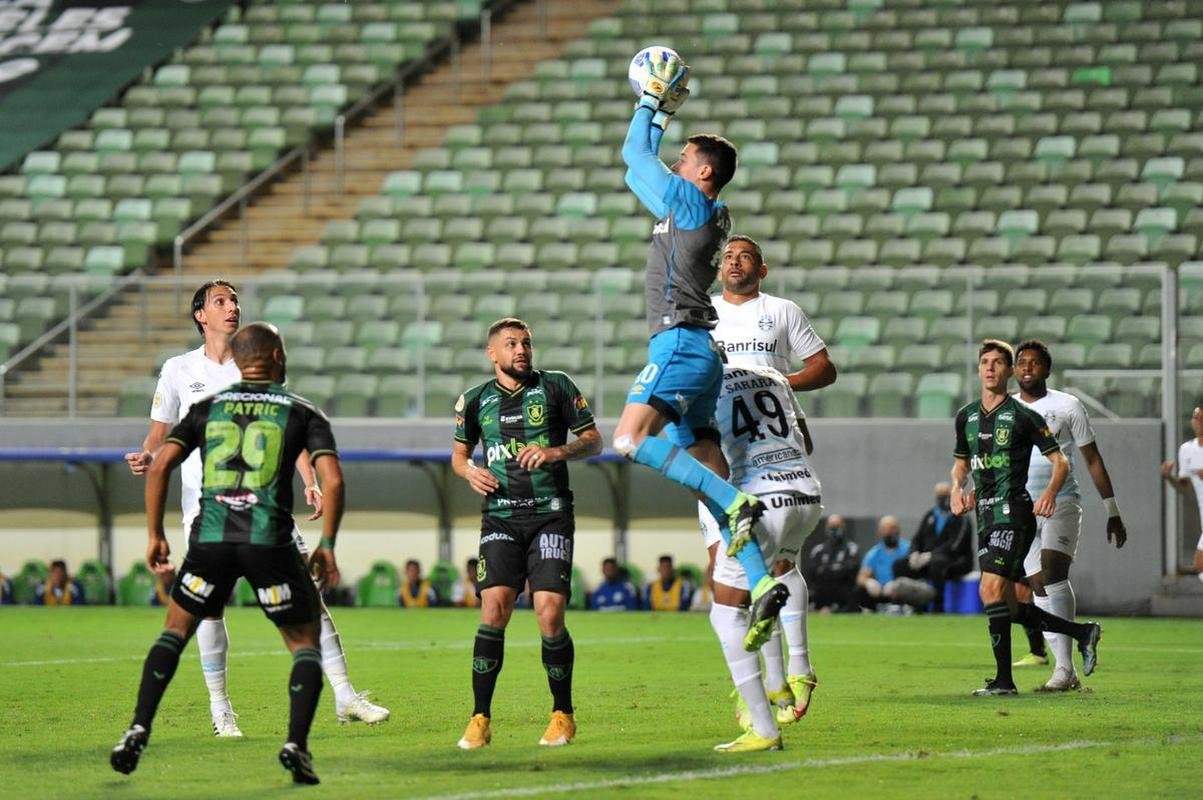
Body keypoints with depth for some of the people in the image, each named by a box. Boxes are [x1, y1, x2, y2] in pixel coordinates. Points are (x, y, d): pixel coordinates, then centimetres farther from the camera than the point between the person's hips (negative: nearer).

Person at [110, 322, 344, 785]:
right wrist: (327, 546, 8)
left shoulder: (207, 408, 15)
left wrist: (155, 535, 12)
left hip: (211, 538, 2)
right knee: (306, 643, 14)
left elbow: (159, 466, 5)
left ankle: (138, 732, 7)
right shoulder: (304, 413, 9)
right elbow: (333, 480, -3)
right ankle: (296, 744, -5)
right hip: (271, 539, -2)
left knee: (176, 630, 22)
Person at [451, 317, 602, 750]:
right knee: (494, 608, -14)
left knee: (550, 613, -11)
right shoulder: (475, 400, 10)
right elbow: (459, 452, 23)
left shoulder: (555, 386, 5)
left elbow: (593, 441, 7)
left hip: (551, 515, -1)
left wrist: (557, 452, -11)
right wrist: (469, 471, 1)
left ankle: (562, 714, 7)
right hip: (499, 517, 1)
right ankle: (480, 719, -6)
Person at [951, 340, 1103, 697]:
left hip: (1014, 511, -7)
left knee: (991, 590, -20)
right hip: (986, 516, 7)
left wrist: (1051, 491, -20)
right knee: (1011, 607, 6)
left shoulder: (1023, 416, -4)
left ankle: (1003, 679, -16)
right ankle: (1082, 632, 23)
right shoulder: (966, 417, 13)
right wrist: (957, 487, 4)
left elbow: (1060, 460, -2)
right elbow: (961, 462, 26)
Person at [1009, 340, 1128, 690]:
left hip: (1062, 504, -4)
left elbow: (1093, 460, 7)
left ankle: (1064, 668, -28)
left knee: (1053, 570, -24)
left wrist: (1112, 513, 6)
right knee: (1039, 587, -2)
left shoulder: (1067, 406, 4)